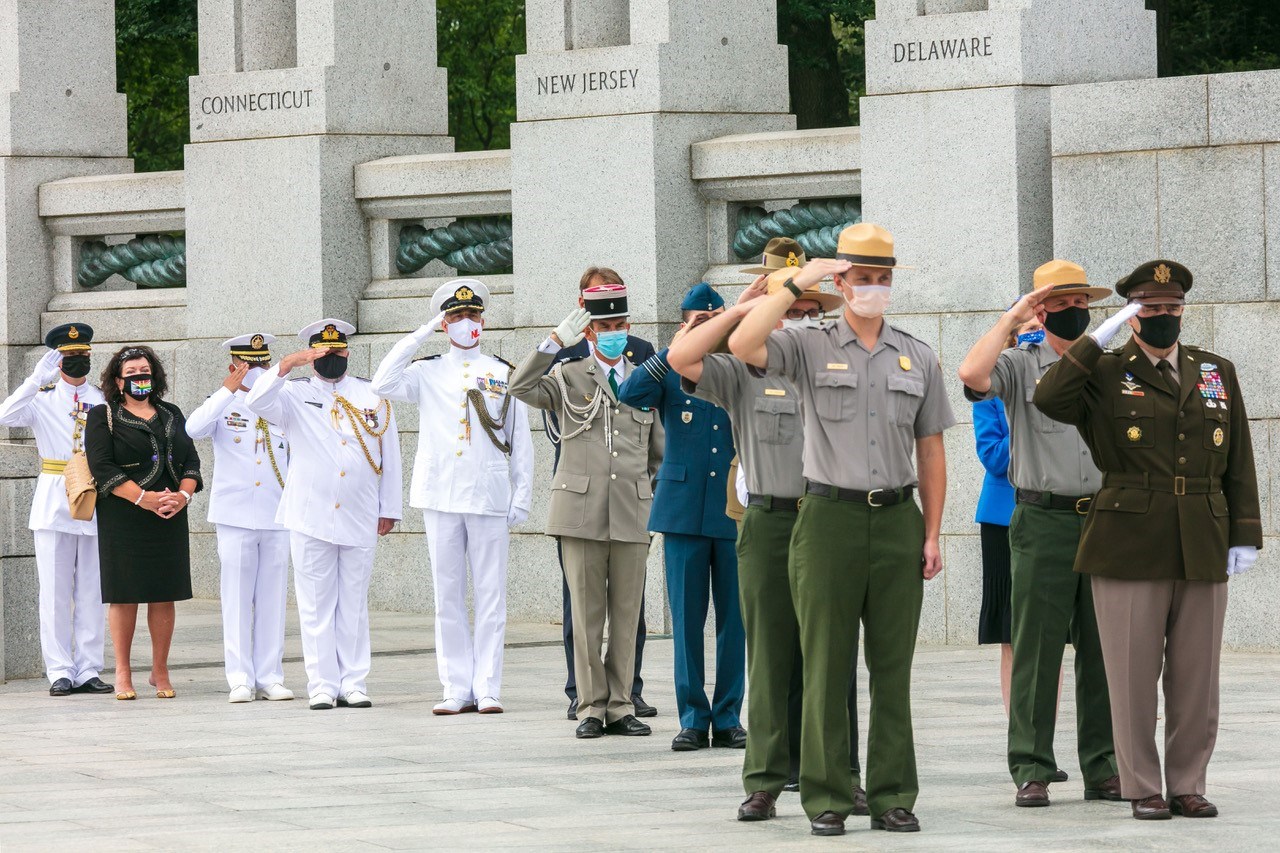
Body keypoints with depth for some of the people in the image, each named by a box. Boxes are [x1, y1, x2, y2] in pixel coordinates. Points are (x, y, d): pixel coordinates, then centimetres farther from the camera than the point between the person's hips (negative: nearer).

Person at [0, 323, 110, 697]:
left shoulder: (104, 400, 10)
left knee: (91, 591, 3)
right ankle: (60, 672, 2)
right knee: (55, 591, -1)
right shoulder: (42, 400, 4)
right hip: (53, 500, -2)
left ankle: (88, 670, 7)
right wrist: (37, 380, -21)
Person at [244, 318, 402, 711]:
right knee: (316, 605, -1)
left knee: (354, 605, 4)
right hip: (311, 517, -1)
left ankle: (353, 683, 7)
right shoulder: (295, 394, 6)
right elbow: (256, 402, -14)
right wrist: (285, 366, -24)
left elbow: (389, 453, 12)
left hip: (360, 518, 1)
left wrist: (389, 509, 9)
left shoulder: (372, 395, 12)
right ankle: (323, 686, 1)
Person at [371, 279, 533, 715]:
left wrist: (521, 498, 2)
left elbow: (521, 443, 9)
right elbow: (384, 384, -9)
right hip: (440, 498, 1)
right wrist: (421, 335, -6)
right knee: (448, 596, 2)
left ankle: (487, 689, 0)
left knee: (490, 596, -2)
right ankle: (457, 689, 6)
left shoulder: (504, 375, 10)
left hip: (489, 498, -1)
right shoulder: (428, 373, 10)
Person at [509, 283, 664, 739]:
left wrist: (660, 507, 12)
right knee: (586, 614, -1)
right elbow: (520, 387, -12)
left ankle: (621, 706, 8)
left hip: (632, 513, 2)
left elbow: (660, 452, 20)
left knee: (627, 614, 3)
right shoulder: (568, 379, 7)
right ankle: (591, 707, 4)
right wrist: (556, 341, -18)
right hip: (581, 509, -2)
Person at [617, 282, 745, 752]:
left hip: (735, 510, 1)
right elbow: (629, 394, -13)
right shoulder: (669, 372, 4)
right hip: (684, 509, -1)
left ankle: (728, 717, 10)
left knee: (735, 618, 2)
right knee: (686, 618, 1)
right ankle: (693, 718, 7)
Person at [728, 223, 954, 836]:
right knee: (826, 666, -1)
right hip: (830, 516, -2)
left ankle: (892, 796, 9)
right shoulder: (809, 349, 3)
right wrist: (795, 285, -10)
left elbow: (931, 451, 13)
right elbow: (743, 345, -16)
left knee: (893, 669, 4)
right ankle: (826, 798, 3)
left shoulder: (917, 359, 12)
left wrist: (931, 534, 7)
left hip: (897, 520, 3)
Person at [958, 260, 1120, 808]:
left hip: (1103, 521, 3)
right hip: (1042, 521, -3)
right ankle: (1031, 771, -1)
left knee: (1101, 649, 5)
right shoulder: (1020, 367, 4)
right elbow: (972, 374, -18)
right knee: (1035, 647, -4)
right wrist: (1011, 319, -10)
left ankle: (1102, 768, 10)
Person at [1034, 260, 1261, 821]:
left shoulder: (1217, 373, 13)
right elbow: (1050, 400, -17)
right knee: (1134, 674, 0)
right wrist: (1101, 337, -14)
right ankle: (1143, 789, 7)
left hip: (1203, 552, 3)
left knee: (1196, 676, 5)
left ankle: (1188, 785, 13)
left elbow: (1238, 464, 12)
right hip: (1130, 548, -3)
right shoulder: (1105, 374, 4)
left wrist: (1244, 537, 5)